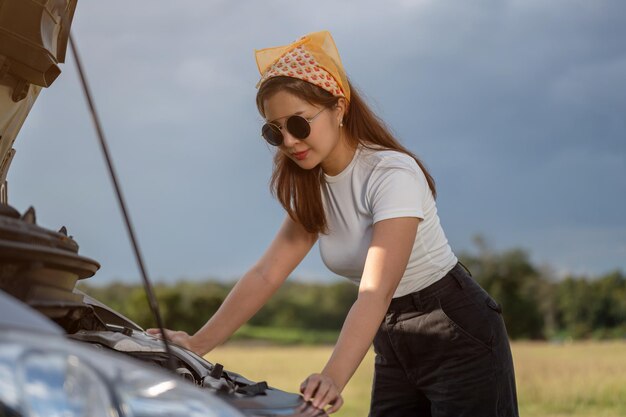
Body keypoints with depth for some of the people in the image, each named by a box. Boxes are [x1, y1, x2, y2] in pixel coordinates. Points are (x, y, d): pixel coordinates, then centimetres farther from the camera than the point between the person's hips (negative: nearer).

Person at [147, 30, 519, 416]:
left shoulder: (393, 174, -24)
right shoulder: (312, 188, 1)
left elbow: (375, 293, -35)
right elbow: (266, 274, -4)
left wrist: (334, 377, -48)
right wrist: (198, 344, -16)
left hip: (459, 336, -7)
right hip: (394, 346, 7)